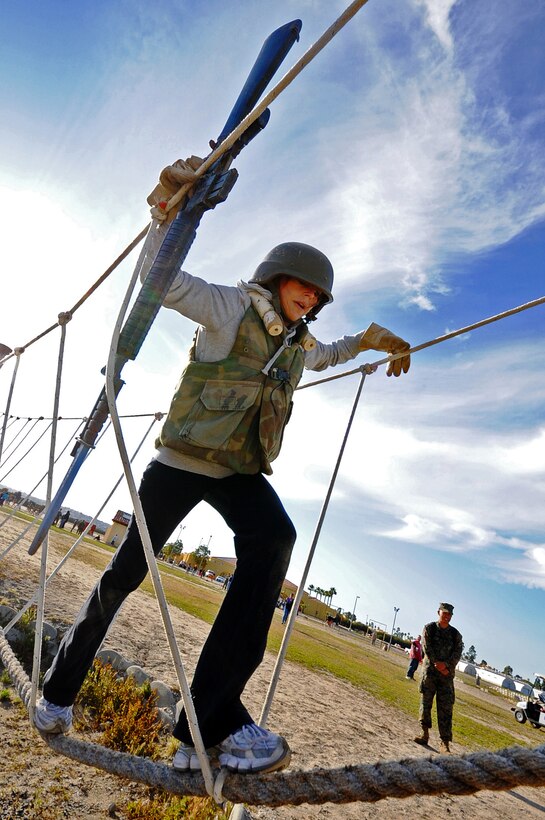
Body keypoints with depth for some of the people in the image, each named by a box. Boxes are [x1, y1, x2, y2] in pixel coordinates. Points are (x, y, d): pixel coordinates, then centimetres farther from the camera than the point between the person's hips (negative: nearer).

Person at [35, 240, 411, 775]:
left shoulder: (299, 344, 14)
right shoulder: (232, 306, -4)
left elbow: (324, 356, 38)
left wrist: (370, 339, 31)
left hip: (239, 471, 5)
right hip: (180, 460, -4)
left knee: (274, 538, -28)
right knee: (125, 572, 2)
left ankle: (214, 718, -25)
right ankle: (58, 692, 30)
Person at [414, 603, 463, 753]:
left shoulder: (455, 634, 7)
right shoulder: (429, 628, 2)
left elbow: (457, 653, -2)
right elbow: (427, 648, -6)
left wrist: (445, 664, -17)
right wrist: (438, 665, -13)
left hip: (447, 674, 1)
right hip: (429, 671, -1)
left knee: (446, 708, -2)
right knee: (425, 702, 3)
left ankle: (445, 743, -1)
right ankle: (425, 734, 15)